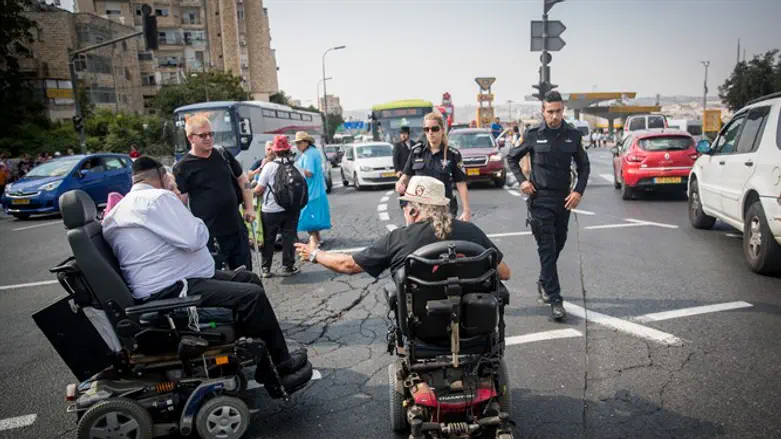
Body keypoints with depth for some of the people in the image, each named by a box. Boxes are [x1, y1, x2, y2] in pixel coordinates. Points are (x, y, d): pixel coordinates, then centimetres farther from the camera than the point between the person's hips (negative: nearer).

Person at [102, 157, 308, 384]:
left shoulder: (128, 203, 17)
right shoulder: (157, 197, -16)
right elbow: (194, 238, -21)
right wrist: (198, 223, -2)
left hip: (168, 283, 12)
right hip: (169, 291, -12)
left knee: (249, 279, 12)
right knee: (253, 296, -17)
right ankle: (280, 364, 1)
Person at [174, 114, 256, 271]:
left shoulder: (223, 155, 7)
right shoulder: (183, 167, -6)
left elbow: (243, 180, 17)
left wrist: (249, 208, 9)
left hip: (237, 229, 5)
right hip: (208, 234, -5)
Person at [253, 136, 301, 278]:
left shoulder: (269, 166, -12)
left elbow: (259, 189, -10)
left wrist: (251, 192, 11)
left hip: (271, 210, -2)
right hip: (292, 208, 2)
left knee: (268, 240, 10)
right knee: (289, 237, 8)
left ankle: (266, 268, 17)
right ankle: (287, 266, 9)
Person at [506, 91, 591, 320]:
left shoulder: (573, 135, 4)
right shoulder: (533, 135, -3)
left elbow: (584, 165, 11)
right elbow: (511, 158, 9)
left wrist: (579, 191, -2)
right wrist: (522, 180, -4)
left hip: (564, 199, 4)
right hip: (540, 200, -4)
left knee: (558, 245, 14)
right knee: (547, 249, -6)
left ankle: (544, 283, 36)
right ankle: (555, 299, -5)